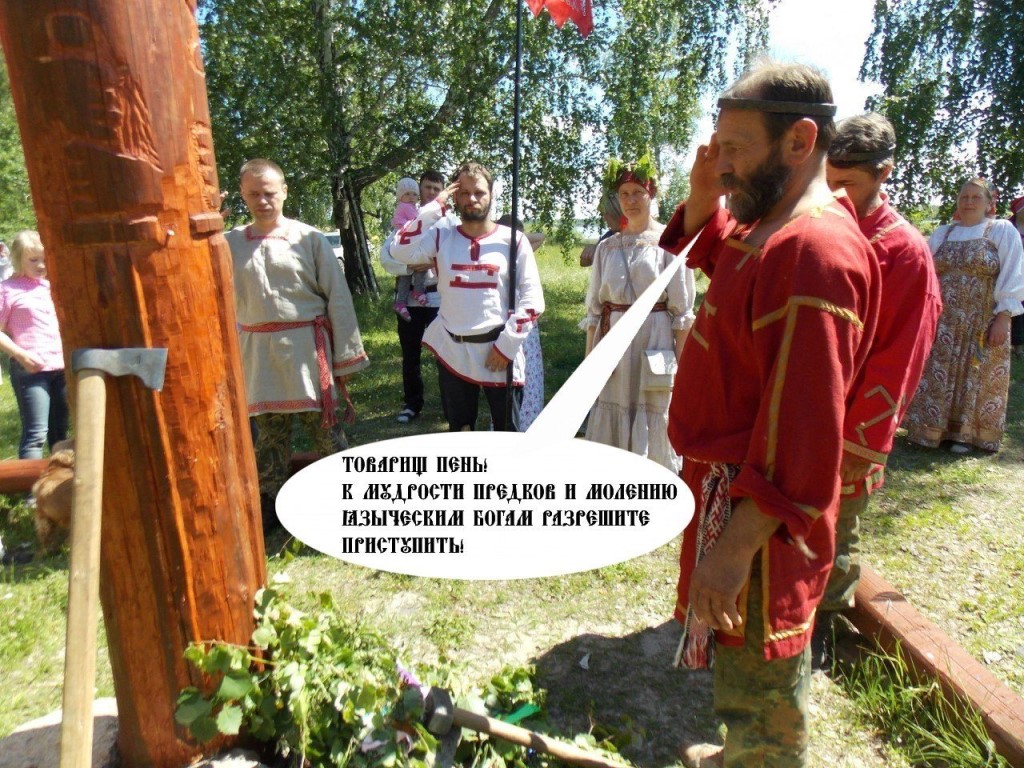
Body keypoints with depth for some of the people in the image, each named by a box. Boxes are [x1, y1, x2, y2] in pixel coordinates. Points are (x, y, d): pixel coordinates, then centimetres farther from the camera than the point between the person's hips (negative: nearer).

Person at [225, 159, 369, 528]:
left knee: (325, 428, 5)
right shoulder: (230, 243, 6)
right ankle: (269, 503, 31)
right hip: (258, 350, 3)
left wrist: (346, 355, -3)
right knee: (269, 432, 14)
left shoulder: (308, 238, -3)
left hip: (307, 347, -3)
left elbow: (338, 297, -2)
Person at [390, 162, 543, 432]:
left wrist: (507, 345, -12)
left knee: (508, 434, 8)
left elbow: (532, 300, -4)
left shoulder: (513, 240, -1)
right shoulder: (441, 236, 4)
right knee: (458, 432, 16)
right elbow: (400, 251, -14)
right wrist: (435, 206, -9)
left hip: (499, 351, -2)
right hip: (452, 351, 2)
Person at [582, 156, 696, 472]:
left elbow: (683, 310, -4)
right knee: (611, 431, 8)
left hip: (654, 341, -4)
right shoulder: (607, 247, 11)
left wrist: (681, 363, -9)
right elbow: (594, 308, 12)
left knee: (652, 434, 2)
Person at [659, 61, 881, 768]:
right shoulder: (768, 226, 6)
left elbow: (803, 427, -29)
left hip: (761, 512, -10)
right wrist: (702, 196, 6)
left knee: (760, 689, 10)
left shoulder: (816, 249, -25)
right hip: (724, 481, 10)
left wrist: (735, 545, -27)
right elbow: (707, 249, 28)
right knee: (746, 671, 29)